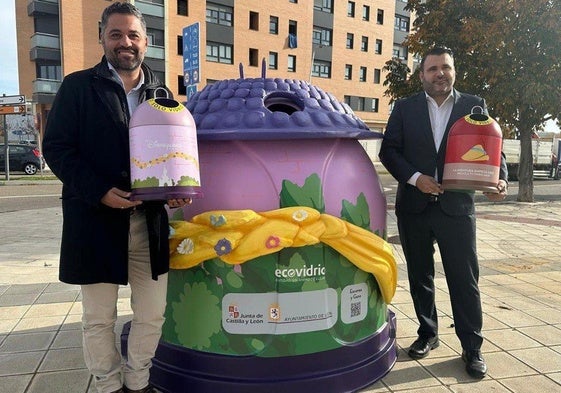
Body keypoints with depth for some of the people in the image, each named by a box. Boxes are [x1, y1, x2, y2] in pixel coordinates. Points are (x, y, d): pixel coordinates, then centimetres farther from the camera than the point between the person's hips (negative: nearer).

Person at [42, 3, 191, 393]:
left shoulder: (161, 93, 11)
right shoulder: (77, 86, 1)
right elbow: (56, 146, -4)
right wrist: (99, 192, -16)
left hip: (149, 221, 3)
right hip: (95, 219, -3)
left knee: (152, 314, 11)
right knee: (99, 318, 10)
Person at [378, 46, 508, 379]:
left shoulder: (475, 106, 6)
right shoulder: (405, 108, 6)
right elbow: (389, 150, 1)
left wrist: (500, 179, -14)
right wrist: (414, 177, -14)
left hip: (457, 207, -1)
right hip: (413, 207, 2)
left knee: (465, 279, 2)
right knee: (420, 276, 13)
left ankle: (472, 347, 18)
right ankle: (428, 334, 31)